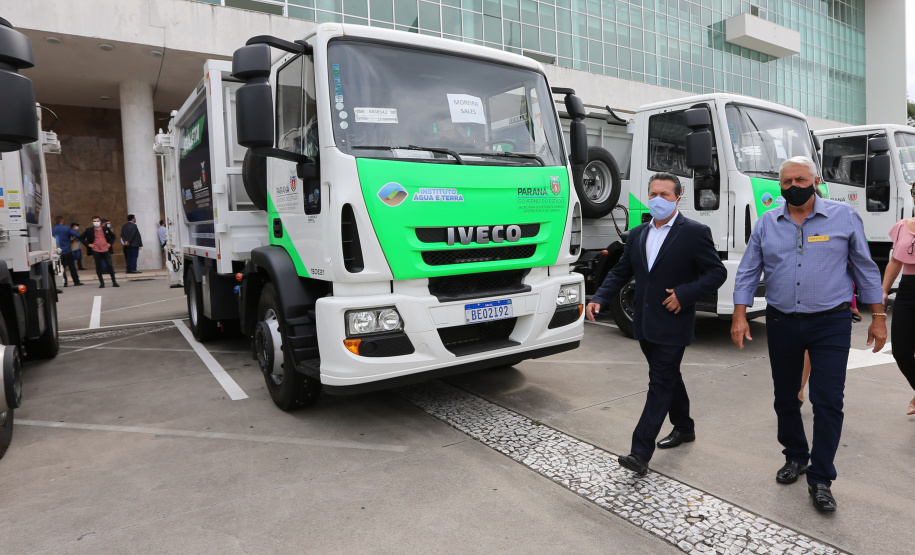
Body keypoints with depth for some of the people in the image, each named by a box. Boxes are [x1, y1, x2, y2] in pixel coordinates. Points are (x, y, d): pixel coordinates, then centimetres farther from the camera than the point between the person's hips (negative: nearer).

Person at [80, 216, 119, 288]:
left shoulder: (106, 229, 8)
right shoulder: (89, 230, 3)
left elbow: (113, 236, 21)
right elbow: (81, 238, 8)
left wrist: (110, 243, 6)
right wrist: (88, 244, -3)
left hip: (106, 250, 1)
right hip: (96, 251, -1)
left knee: (110, 265, -3)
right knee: (98, 267, 4)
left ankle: (114, 282, 4)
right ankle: (101, 282, 12)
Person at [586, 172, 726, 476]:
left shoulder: (695, 232, -7)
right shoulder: (638, 234, 11)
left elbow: (717, 273, -7)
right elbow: (621, 272, 12)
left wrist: (685, 294, -20)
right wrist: (599, 298, -3)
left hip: (673, 325, -6)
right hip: (646, 324, 6)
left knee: (660, 383, -6)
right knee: (668, 376, 20)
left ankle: (641, 453, -6)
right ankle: (684, 427, 41)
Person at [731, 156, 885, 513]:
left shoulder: (844, 217, 0)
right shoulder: (766, 224, 4)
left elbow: (866, 269, 4)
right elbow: (748, 272, 4)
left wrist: (878, 317, 2)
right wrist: (740, 315, -4)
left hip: (831, 324, -2)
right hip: (781, 323, 3)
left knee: (828, 401, -4)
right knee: (785, 398, 13)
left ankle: (820, 479, 10)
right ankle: (795, 457, 34)